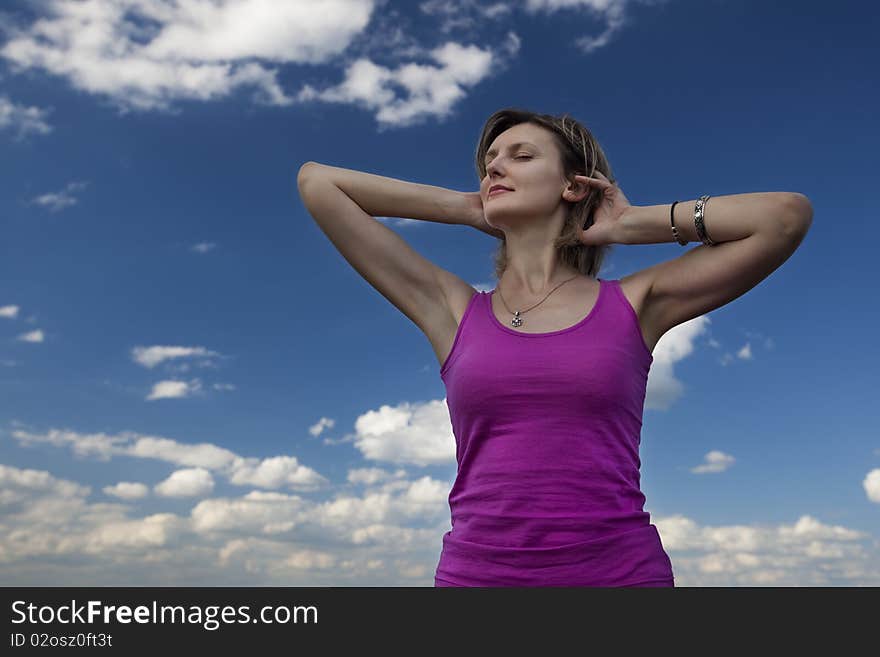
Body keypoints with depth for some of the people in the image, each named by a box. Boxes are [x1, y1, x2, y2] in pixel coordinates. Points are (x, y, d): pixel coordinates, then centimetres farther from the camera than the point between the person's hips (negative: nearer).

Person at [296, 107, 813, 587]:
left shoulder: (634, 305, 5)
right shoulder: (453, 309, 6)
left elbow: (789, 214, 2)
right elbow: (316, 182, 9)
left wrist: (631, 224, 6)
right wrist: (466, 209, 9)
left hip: (622, 569, 0)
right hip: (475, 569, 1)